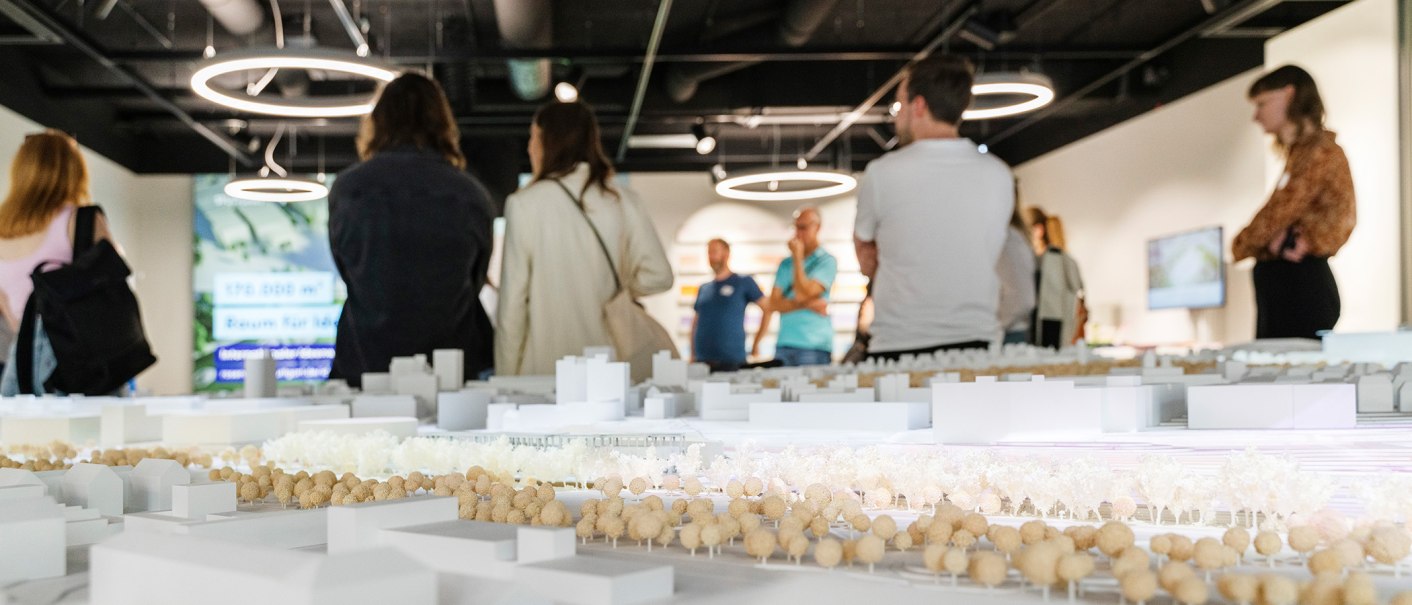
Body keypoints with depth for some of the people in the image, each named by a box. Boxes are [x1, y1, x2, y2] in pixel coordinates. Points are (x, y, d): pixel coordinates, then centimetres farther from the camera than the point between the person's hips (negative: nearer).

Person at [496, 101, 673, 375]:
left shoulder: (524, 204, -5)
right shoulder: (623, 201, 2)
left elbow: (512, 301, -4)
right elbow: (658, 276, 1)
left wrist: (505, 376, 2)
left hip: (545, 366, -3)